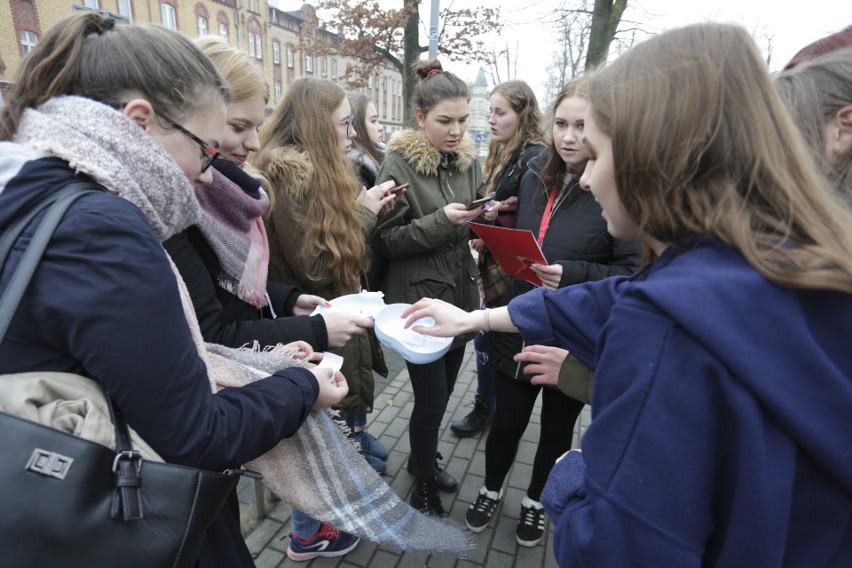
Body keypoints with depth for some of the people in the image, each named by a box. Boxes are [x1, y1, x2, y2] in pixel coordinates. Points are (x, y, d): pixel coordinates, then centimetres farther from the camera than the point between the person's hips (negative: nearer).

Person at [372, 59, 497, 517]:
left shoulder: (468, 160, 5)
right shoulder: (399, 163, -12)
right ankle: (424, 481, 31)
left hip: (460, 295, 6)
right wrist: (442, 221, -24)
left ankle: (422, 458, 45)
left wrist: (485, 218, -7)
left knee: (442, 391, 19)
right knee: (431, 398, 3)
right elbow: (385, 240, -13)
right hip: (419, 300, -6)